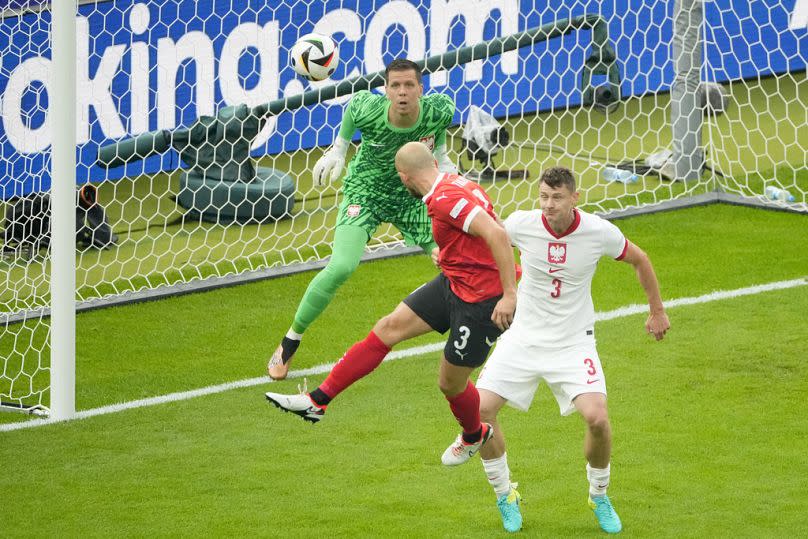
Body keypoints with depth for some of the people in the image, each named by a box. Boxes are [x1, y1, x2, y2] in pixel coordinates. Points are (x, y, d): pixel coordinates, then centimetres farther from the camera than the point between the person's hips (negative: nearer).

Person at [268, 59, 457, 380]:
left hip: (413, 195, 3)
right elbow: (354, 101, -2)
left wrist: (441, 154, -1)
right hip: (365, 192, -3)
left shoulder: (439, 110, -23)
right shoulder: (368, 109, -28)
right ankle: (289, 344, -4)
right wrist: (339, 148, 5)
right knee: (340, 267, -23)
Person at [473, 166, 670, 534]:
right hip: (523, 338, 1)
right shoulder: (521, 224, -13)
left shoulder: (600, 232, -15)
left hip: (573, 343, -1)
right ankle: (505, 496, 10)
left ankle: (599, 497, 9)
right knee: (480, 409, -14)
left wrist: (657, 311, 15)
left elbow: (639, 260, 7)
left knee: (597, 418, -21)